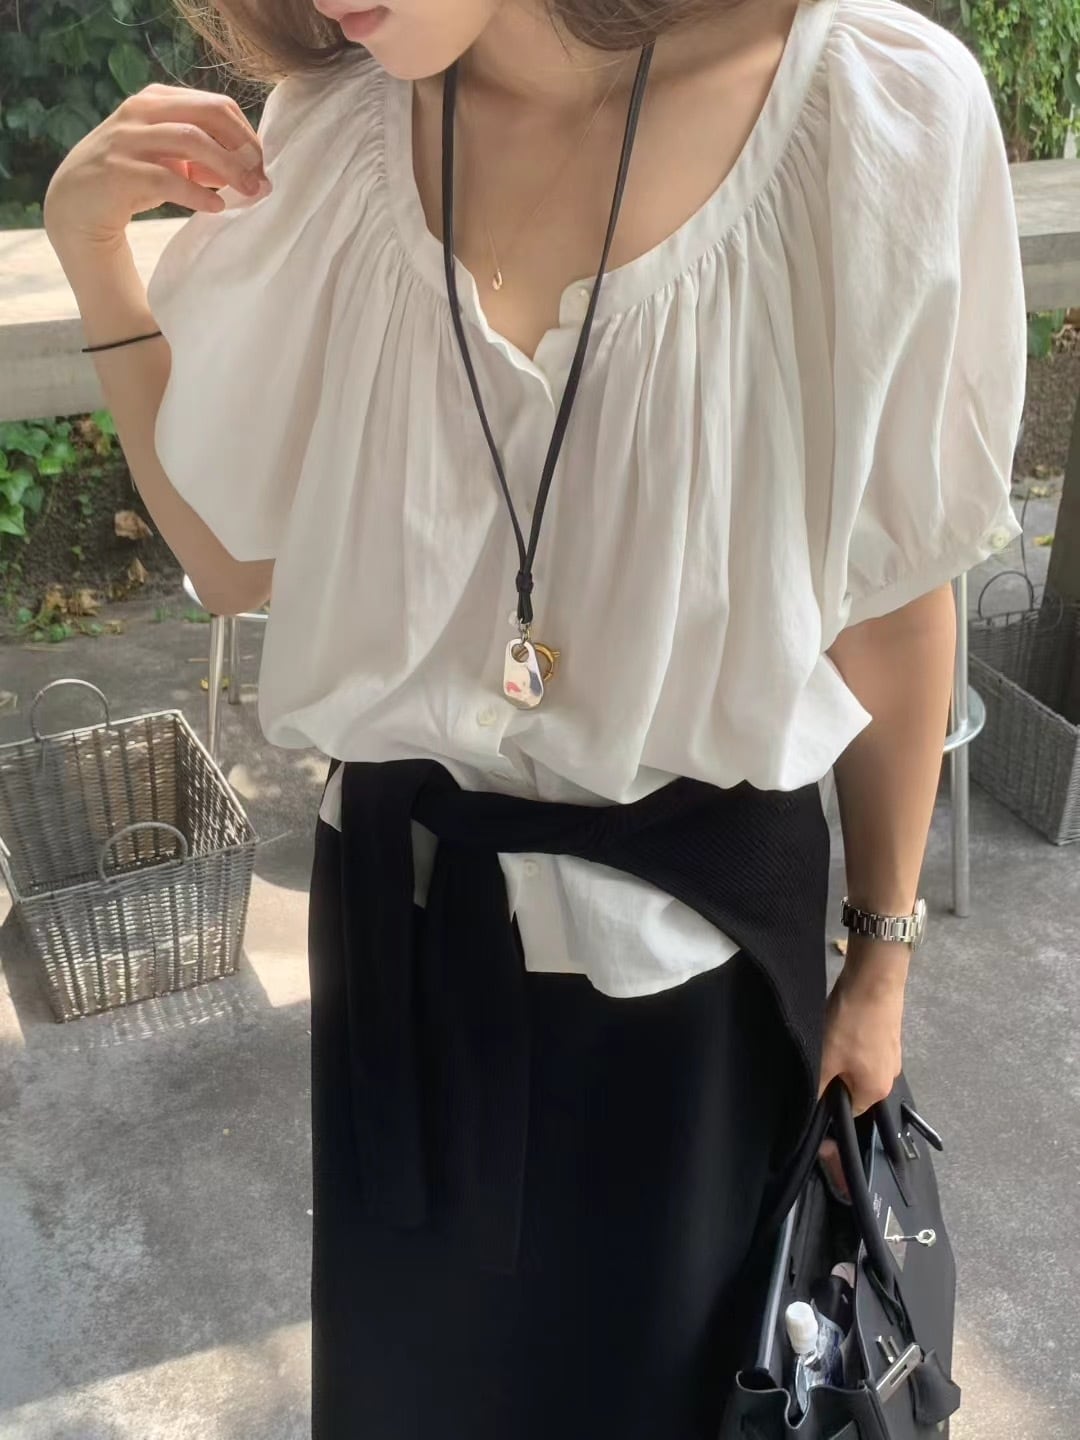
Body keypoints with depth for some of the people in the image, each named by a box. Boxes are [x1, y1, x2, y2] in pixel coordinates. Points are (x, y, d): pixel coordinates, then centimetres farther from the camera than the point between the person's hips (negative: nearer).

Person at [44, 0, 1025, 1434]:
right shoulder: (332, 131, -7)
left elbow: (897, 591, -6)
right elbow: (236, 552, 2)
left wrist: (888, 943, 3)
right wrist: (91, 246, -8)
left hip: (699, 913, -2)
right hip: (407, 902, 3)